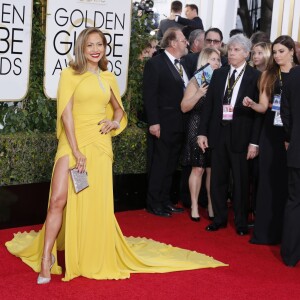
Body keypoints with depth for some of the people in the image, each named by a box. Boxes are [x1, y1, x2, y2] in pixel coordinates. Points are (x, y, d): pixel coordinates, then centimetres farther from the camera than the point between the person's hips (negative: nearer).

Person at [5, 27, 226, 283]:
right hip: (72, 141, -3)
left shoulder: (108, 78, 12)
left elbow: (119, 109, 26)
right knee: (59, 200, -12)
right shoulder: (70, 74, -1)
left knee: (96, 203, 6)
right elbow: (66, 113, -8)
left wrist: (115, 122, 2)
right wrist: (76, 150, -15)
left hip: (99, 143, 3)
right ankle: (46, 261, -4)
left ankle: (96, 257, 23)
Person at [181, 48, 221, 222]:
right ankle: (194, 205, 11)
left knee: (213, 169, 7)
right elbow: (184, 108, -7)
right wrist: (198, 94, -18)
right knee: (198, 168, 0)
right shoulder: (196, 82, -3)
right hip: (198, 129, -3)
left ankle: (211, 204, 18)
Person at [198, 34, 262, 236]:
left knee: (241, 181, 6)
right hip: (218, 133, 4)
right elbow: (209, 104, 10)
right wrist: (203, 132, 4)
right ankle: (219, 218, 25)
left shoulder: (255, 77, -5)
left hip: (241, 136, -4)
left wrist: (254, 142, -12)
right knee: (218, 179, 11)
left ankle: (241, 222, 20)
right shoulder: (219, 74, 8)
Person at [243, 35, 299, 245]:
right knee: (268, 181, 3)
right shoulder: (268, 75, 8)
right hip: (271, 134, 2)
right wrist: (251, 104, -15)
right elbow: (263, 106, 4)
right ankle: (266, 231, 11)